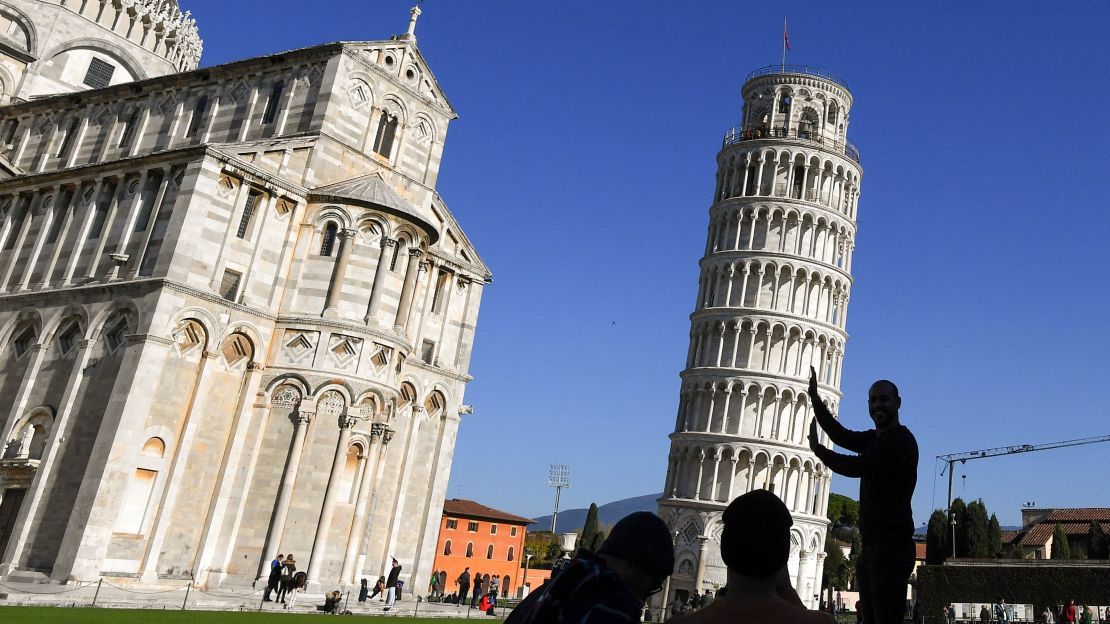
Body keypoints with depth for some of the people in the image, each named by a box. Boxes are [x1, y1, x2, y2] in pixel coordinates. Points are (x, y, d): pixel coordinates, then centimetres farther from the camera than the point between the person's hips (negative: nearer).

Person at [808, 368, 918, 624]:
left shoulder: (901, 439, -11)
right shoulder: (875, 438, 19)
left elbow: (856, 466, -16)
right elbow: (842, 435, 10)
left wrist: (818, 449, -2)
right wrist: (815, 398, 5)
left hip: (891, 547, -10)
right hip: (872, 547, 10)